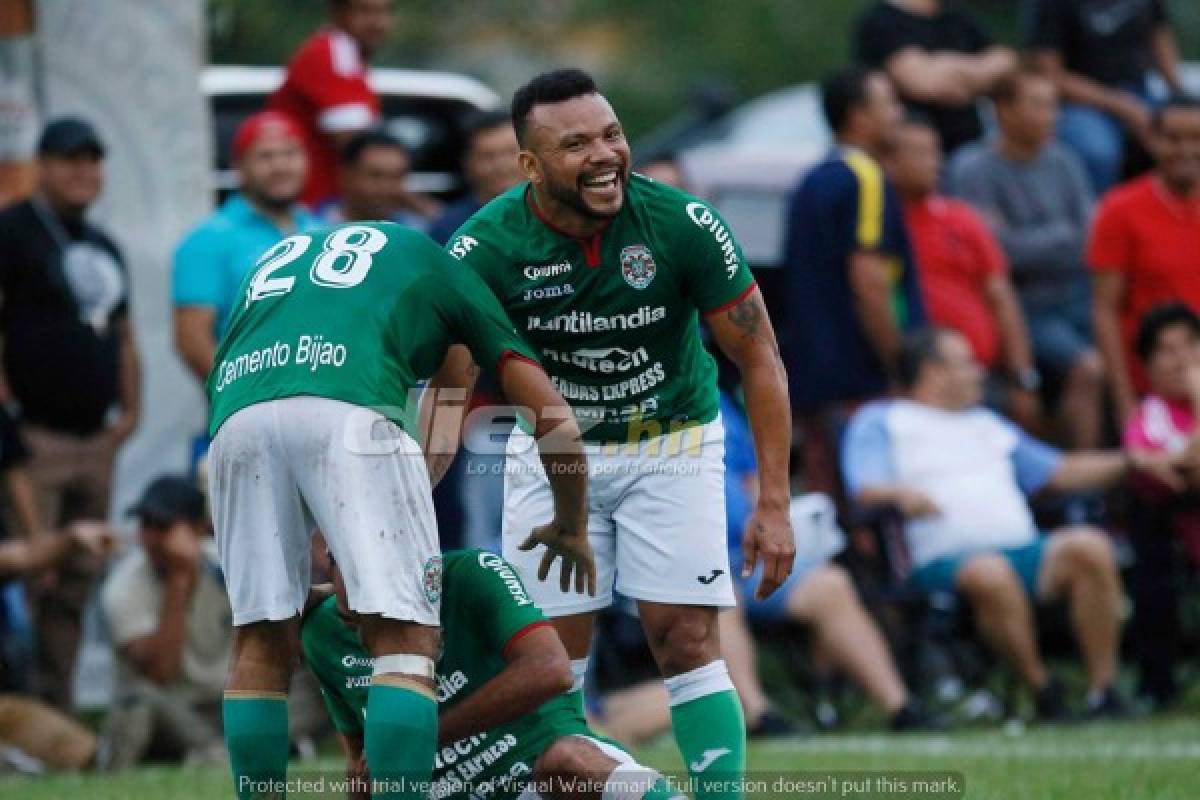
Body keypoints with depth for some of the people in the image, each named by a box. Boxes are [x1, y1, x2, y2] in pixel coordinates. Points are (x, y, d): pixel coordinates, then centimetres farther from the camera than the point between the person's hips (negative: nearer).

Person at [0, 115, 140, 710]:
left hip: (96, 438, 8)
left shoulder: (103, 247, 20)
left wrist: (130, 409, 14)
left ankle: (57, 708, 13)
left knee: (76, 583, 9)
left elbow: (122, 334, 28)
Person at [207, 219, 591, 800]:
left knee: (261, 641, 15)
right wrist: (570, 527, 44)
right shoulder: (434, 264, 31)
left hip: (237, 418, 4)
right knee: (406, 642, 0)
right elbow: (553, 417, 26)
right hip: (351, 410, -4)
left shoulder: (277, 257, 40)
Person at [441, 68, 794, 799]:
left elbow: (759, 361, -13)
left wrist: (774, 504, -17)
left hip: (671, 444, -1)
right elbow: (449, 394, -17)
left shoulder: (683, 225, -23)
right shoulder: (486, 247, -22)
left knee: (687, 643, -10)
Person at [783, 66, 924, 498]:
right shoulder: (864, 179, -10)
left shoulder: (811, 184, 17)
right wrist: (902, 368, -16)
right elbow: (868, 282, -19)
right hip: (863, 381, -9)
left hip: (810, 377, 9)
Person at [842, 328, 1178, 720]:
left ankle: (1103, 690, -25)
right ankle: (1042, 689, -27)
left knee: (1089, 547, -24)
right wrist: (900, 495, -24)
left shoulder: (986, 424, 34)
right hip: (942, 559, -5)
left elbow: (1059, 472, 32)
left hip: (1021, 550, 5)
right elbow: (865, 491, -1)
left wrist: (1128, 463, 21)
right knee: (990, 574, -40)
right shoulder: (880, 421, 15)